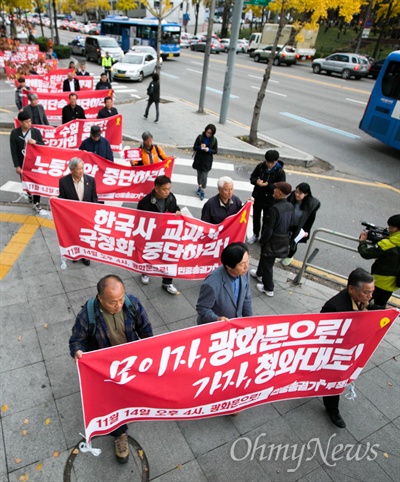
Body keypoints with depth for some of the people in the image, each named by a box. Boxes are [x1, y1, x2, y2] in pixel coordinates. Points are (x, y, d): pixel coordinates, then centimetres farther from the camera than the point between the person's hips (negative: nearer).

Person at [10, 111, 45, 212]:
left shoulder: (36, 131, -5)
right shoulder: (14, 133, -7)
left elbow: (43, 146, -1)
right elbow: (14, 151, -6)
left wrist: (35, 142, -22)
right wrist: (17, 166, -9)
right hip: (22, 163, 1)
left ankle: (36, 202, 14)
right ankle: (30, 193, 45)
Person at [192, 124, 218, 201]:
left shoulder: (214, 140, -7)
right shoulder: (200, 137, -7)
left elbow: (215, 151, -3)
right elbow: (194, 147, -4)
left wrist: (209, 150, -22)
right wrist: (200, 147, -26)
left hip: (207, 161, -2)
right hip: (199, 159, 2)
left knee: (204, 177, -5)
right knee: (199, 175, 17)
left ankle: (203, 192, 8)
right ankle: (199, 187, 39)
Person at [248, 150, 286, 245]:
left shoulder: (280, 172, -17)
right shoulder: (260, 166, -8)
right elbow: (252, 177, 2)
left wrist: (267, 185, -32)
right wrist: (256, 181, -23)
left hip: (269, 200, -4)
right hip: (257, 197, 4)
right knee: (256, 217, 20)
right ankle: (255, 235, 41)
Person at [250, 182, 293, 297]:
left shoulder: (274, 209, -28)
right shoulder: (291, 207, -4)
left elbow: (268, 230, -24)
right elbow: (290, 224, 7)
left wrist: (262, 240, -8)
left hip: (273, 241, -8)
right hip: (284, 240, 8)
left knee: (267, 264, 11)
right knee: (264, 258, 30)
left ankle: (268, 288, 25)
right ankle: (259, 274, 53)